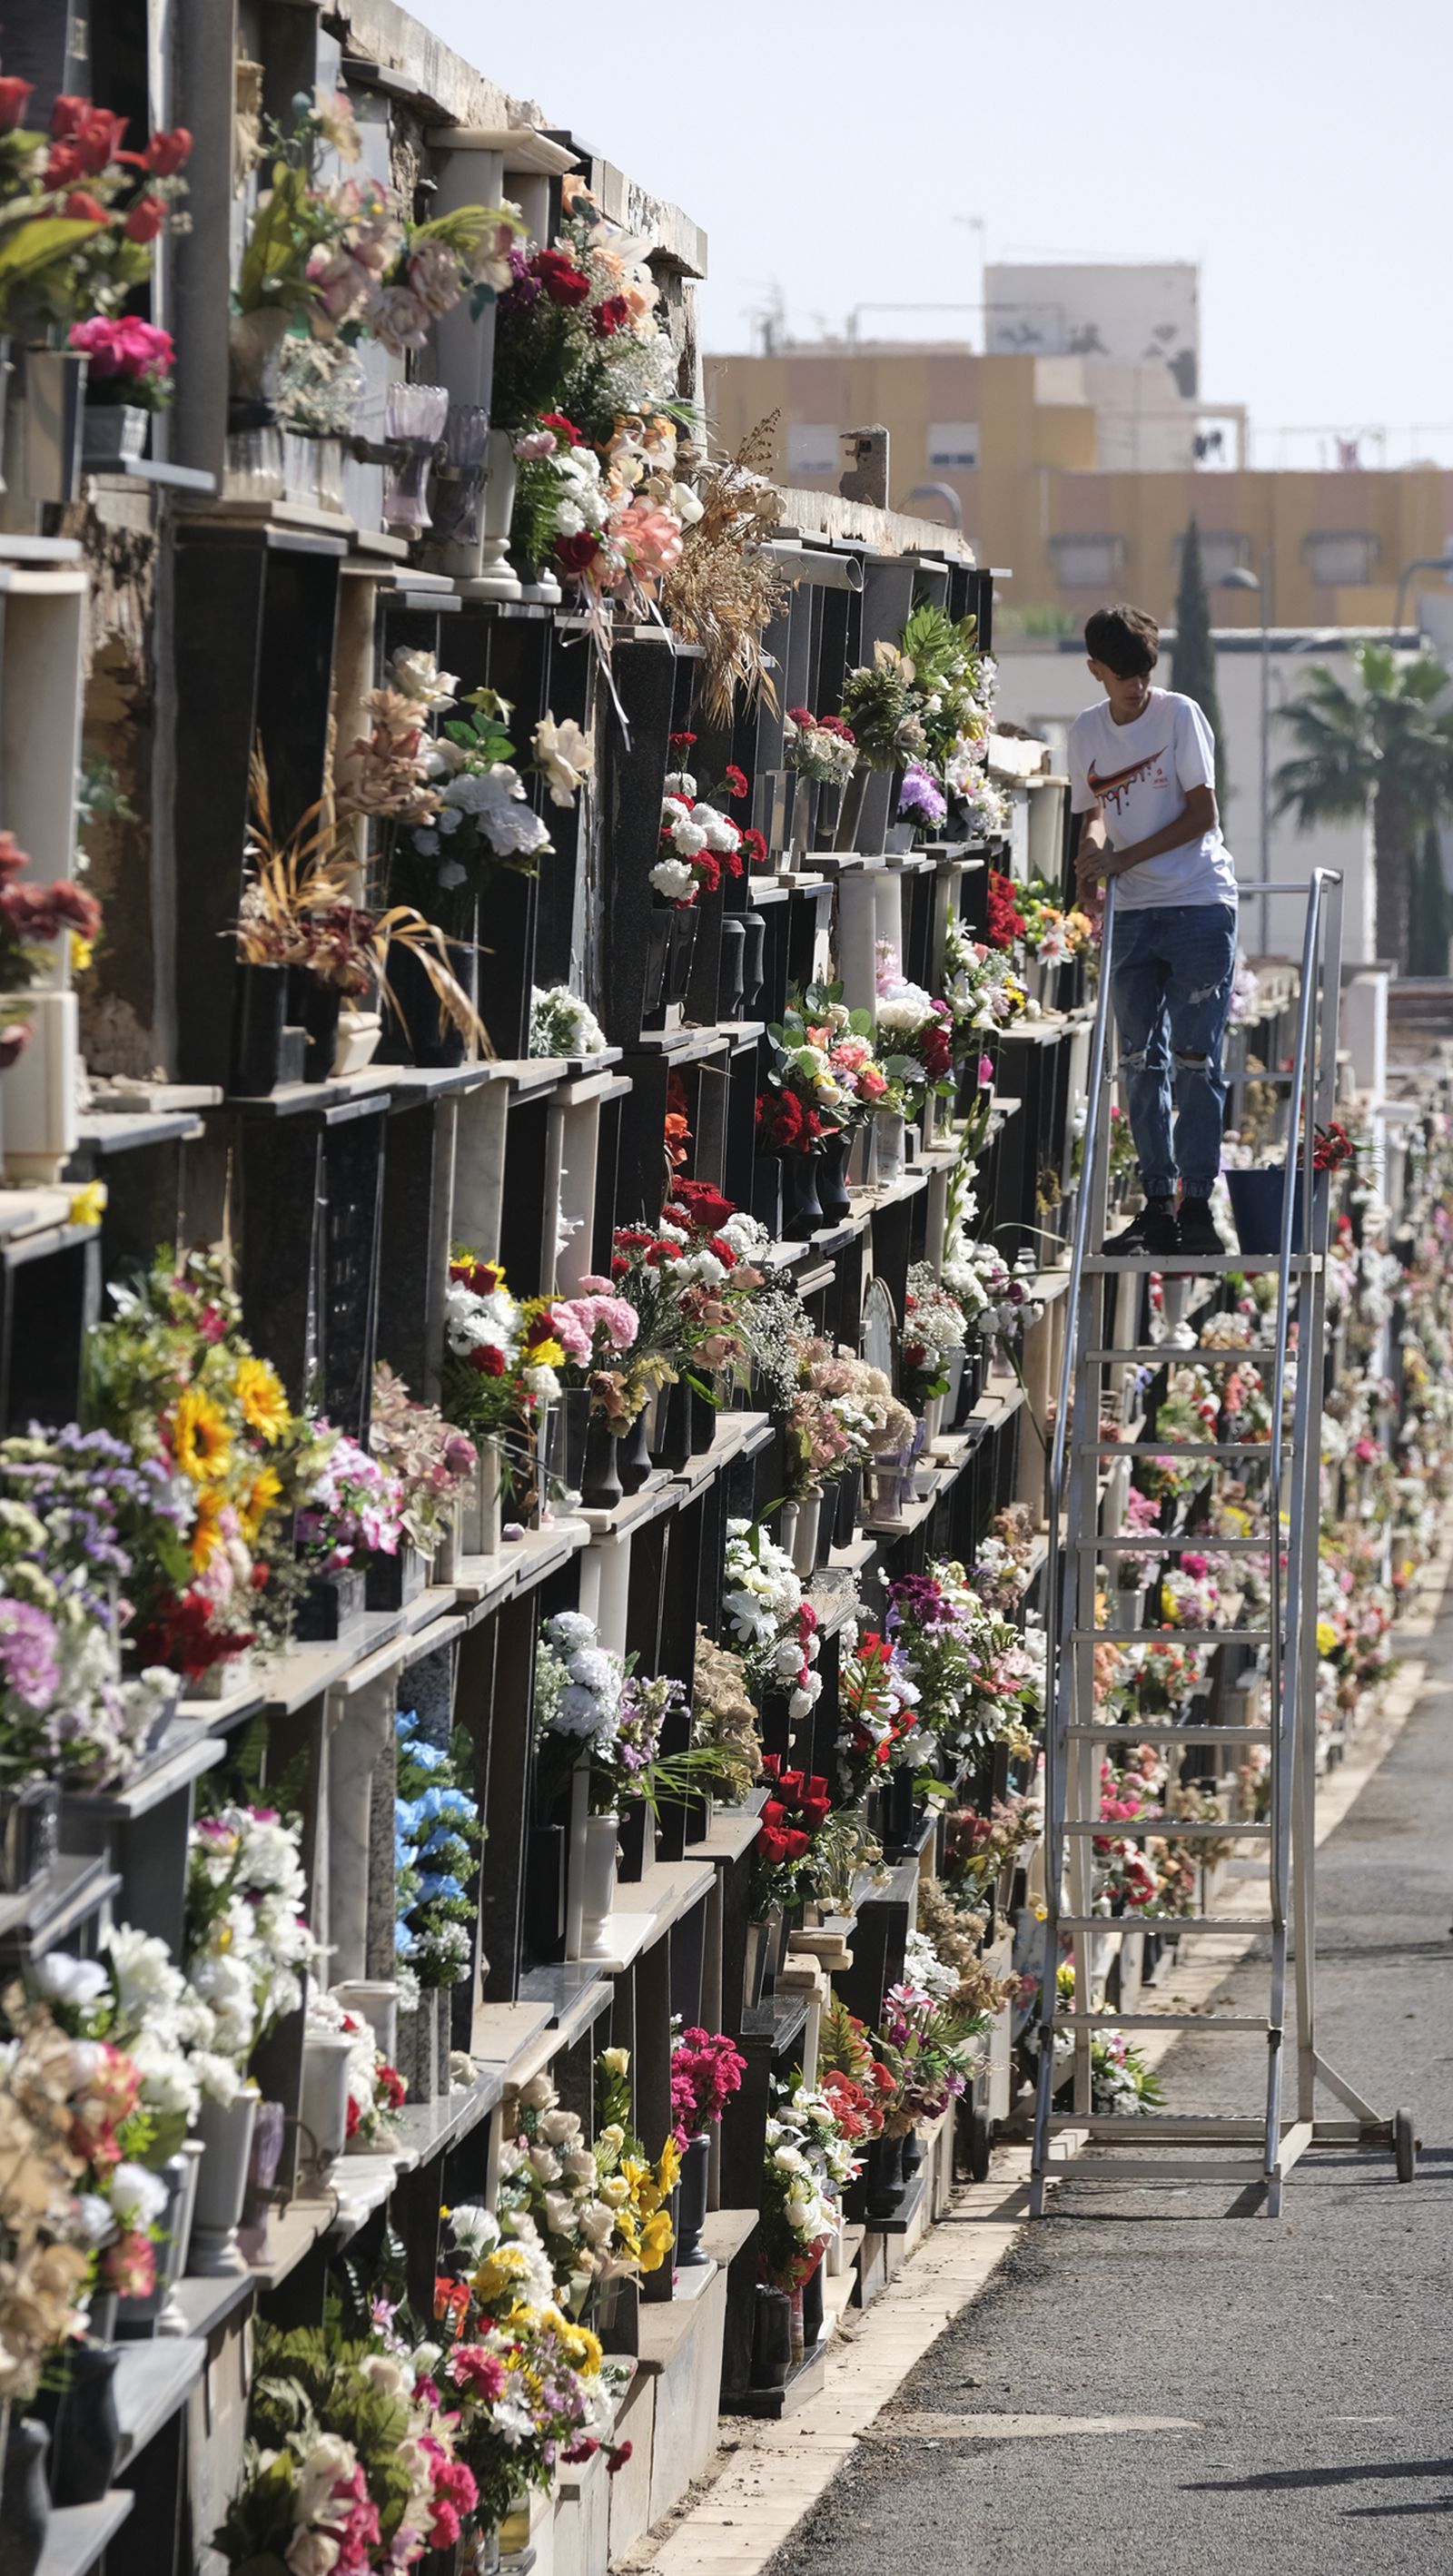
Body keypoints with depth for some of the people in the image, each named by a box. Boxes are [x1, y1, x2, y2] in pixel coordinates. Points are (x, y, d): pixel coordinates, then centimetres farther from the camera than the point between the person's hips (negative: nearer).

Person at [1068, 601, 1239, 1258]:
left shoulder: (1179, 714, -6)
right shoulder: (1086, 731, 8)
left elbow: (1201, 813, -8)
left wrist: (1123, 858, -13)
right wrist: (1092, 853, -6)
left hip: (1200, 906, -5)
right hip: (1133, 914, 5)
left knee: (1195, 1060, -5)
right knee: (1141, 1061, 5)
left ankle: (1196, 1205, -1)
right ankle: (1157, 1207, 10)